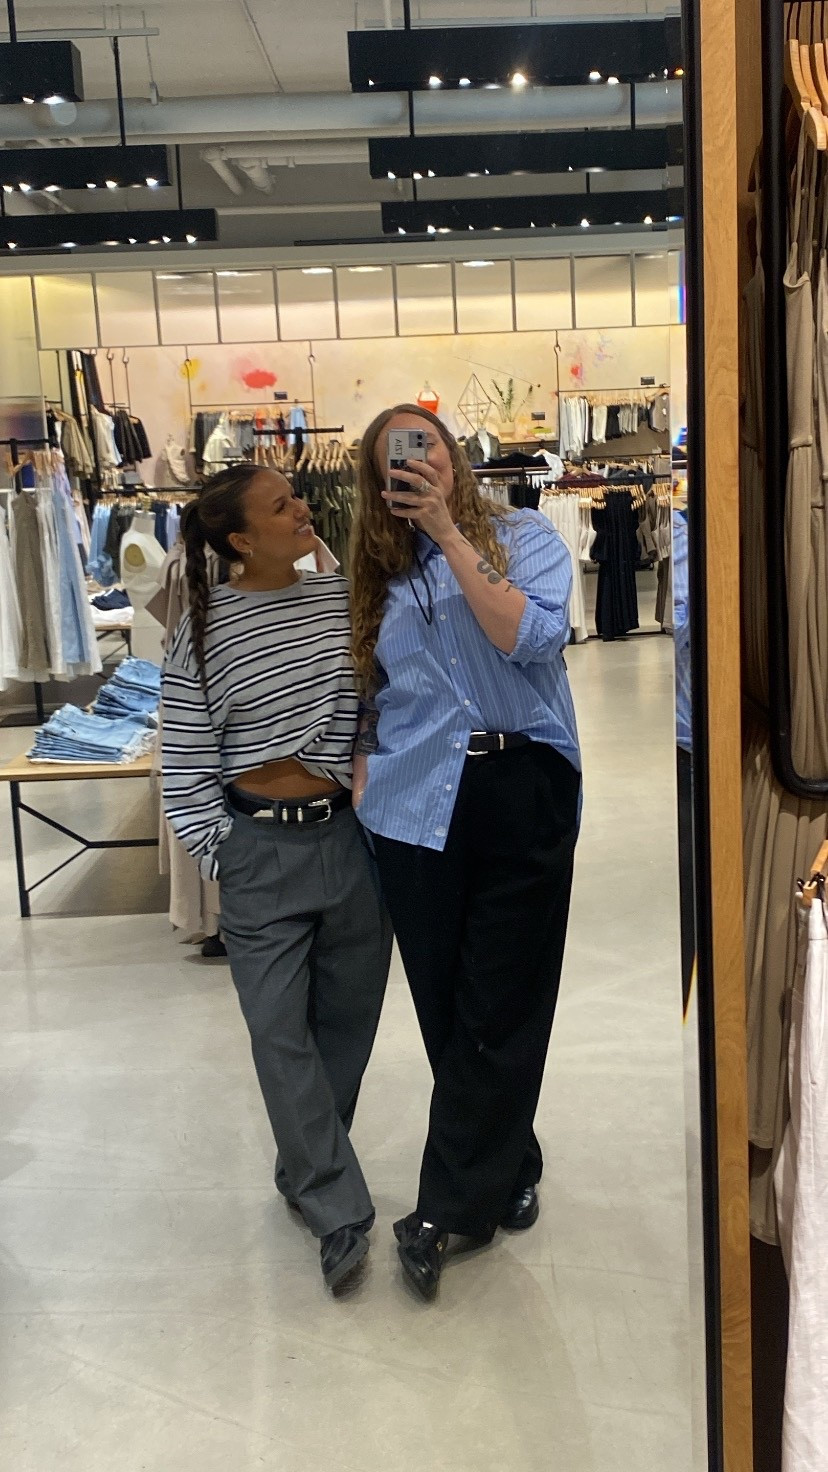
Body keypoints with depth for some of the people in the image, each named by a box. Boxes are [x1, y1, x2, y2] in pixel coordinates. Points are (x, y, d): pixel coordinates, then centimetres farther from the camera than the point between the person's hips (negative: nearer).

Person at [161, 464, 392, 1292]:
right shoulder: (205, 631, -6)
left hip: (350, 835, 3)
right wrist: (215, 856, -3)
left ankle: (307, 1172, 33)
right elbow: (186, 761, -2)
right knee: (280, 1031, -1)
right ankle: (339, 1210, 12)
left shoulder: (347, 598, 1)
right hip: (260, 848, -2)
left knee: (345, 1019, 12)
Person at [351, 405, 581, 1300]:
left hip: (521, 794, -3)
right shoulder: (384, 573, 14)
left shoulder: (525, 538, 3)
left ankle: (445, 1210, 13)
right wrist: (361, 781, 7)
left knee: (496, 1011, 1)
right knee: (446, 1008, 8)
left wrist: (449, 531, -16)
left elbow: (530, 636, -17)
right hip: (417, 809, 4)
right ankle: (508, 1171, 28)